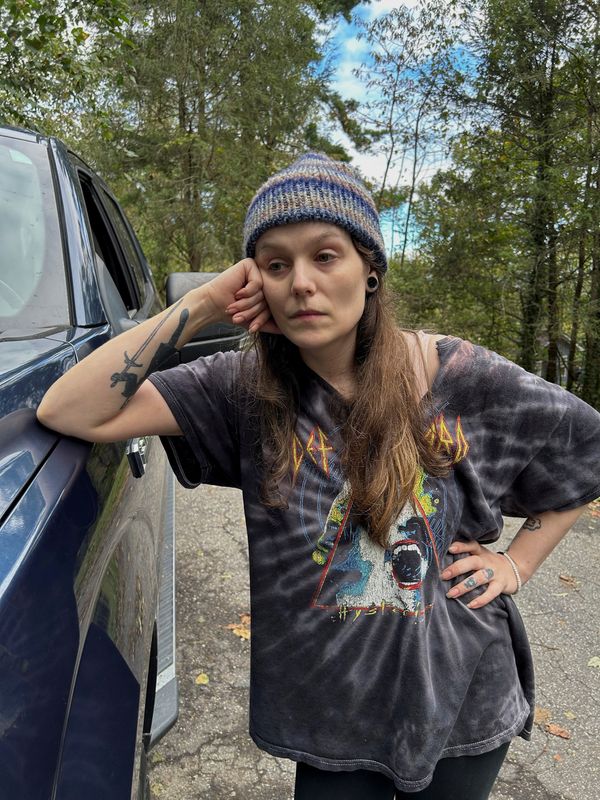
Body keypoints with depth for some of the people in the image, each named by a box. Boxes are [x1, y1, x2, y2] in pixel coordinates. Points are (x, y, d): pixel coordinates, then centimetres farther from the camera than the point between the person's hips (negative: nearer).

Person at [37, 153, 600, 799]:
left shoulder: (461, 378, -14)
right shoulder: (247, 390, -13)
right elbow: (68, 411, -20)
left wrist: (517, 562, -4)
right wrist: (201, 305, -23)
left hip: (462, 699, 1)